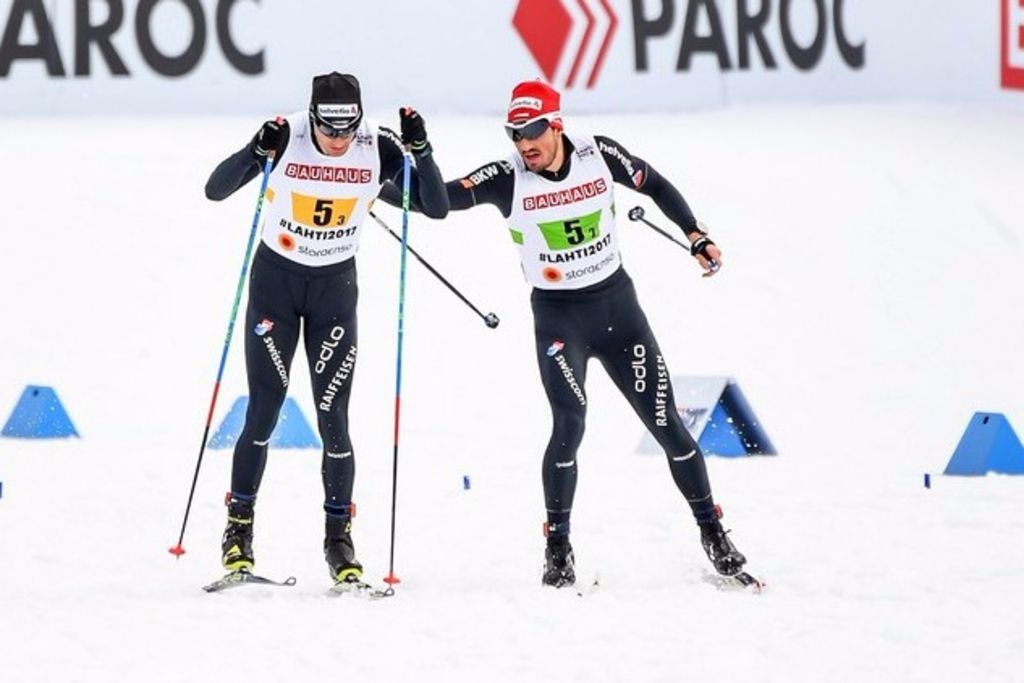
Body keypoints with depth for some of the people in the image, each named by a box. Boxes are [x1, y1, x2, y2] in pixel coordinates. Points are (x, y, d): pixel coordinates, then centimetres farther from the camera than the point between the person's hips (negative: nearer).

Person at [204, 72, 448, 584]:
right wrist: (256, 152, -39)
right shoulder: (285, 138, -19)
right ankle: (239, 527, 12)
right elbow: (215, 191, -22)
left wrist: (421, 150, -29)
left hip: (336, 286, 1)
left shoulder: (379, 148, -15)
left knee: (333, 418, -4)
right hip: (276, 277, -1)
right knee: (263, 413, -2)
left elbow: (436, 208, -14)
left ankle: (338, 534, 9)